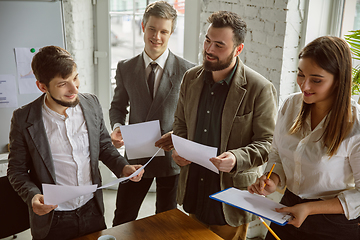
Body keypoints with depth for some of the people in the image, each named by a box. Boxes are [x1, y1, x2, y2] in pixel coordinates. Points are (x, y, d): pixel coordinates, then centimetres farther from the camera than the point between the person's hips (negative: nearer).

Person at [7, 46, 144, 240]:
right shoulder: (23, 120, -14)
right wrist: (32, 196, -22)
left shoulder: (91, 104, -5)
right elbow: (17, 170, -4)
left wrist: (123, 167, -11)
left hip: (92, 211, 3)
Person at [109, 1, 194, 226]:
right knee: (123, 219, 13)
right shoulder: (125, 68, -1)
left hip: (172, 156, -1)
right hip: (136, 156, 2)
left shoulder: (187, 70, -10)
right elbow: (118, 106, 9)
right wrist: (117, 127, -12)